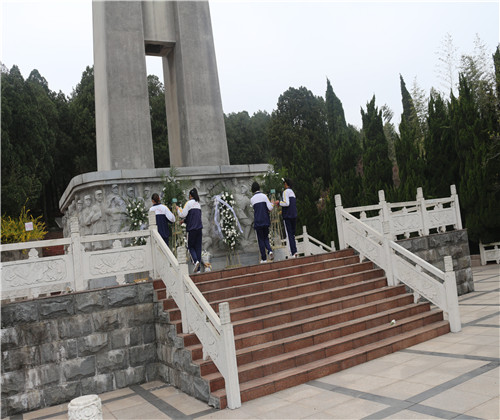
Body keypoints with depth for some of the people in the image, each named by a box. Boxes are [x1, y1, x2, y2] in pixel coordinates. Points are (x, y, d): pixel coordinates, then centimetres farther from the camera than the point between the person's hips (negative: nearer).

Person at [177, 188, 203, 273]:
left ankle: (196, 261, -18)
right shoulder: (198, 204, 15)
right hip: (199, 228, 5)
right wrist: (184, 221, 27)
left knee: (190, 246, 7)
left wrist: (178, 208, 7)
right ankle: (198, 269, 5)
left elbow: (183, 214, -10)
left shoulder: (189, 203, -6)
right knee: (198, 247, 6)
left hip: (191, 228, -5)